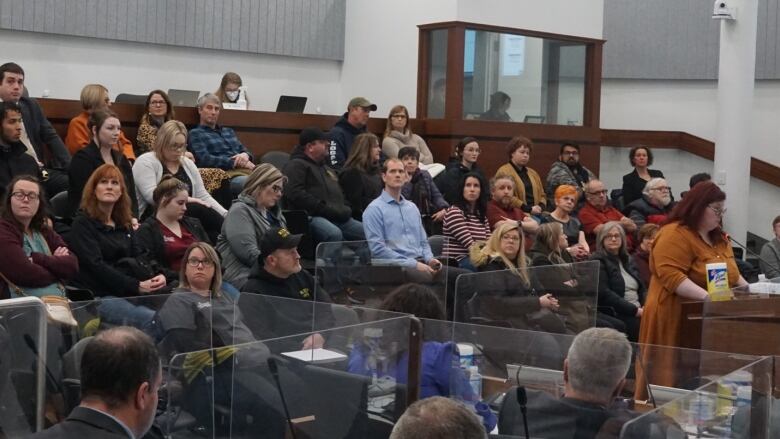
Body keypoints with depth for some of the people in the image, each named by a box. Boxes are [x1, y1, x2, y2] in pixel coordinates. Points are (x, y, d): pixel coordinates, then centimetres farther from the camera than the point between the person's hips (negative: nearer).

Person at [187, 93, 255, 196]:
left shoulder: (228, 131, 33)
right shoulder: (195, 134, 12)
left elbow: (245, 151, 27)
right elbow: (205, 160, -3)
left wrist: (245, 155, 1)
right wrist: (236, 162, -7)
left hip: (247, 169, 6)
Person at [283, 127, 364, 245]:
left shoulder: (328, 169, 31)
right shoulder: (296, 165, 3)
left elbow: (341, 195, 36)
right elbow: (296, 195, -12)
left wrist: (345, 209, 12)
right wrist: (326, 209, -14)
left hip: (338, 218, 8)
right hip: (311, 217, -8)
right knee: (334, 234, -38)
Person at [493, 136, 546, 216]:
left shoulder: (533, 173, 23)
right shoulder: (504, 172, -3)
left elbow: (542, 195, 22)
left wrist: (540, 207, -1)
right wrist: (529, 209, -15)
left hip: (535, 215, 6)